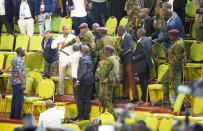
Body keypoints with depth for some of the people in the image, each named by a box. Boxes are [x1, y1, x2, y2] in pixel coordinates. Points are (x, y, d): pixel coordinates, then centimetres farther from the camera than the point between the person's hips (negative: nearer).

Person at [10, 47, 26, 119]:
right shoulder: (18, 60, -16)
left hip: (14, 82, 10)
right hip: (18, 82, -10)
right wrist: (23, 84, -24)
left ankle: (12, 115, 14)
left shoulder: (15, 59, 16)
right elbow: (19, 72, -22)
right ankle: (18, 116, -7)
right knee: (19, 99, -8)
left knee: (15, 98, 12)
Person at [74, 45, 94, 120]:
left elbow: (83, 71, -20)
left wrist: (78, 80, -19)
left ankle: (80, 117, -3)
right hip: (90, 81, 8)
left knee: (79, 99, -2)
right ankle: (87, 116, 13)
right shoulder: (90, 58, 7)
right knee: (87, 99, 10)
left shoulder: (83, 59, -15)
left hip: (83, 81, -8)